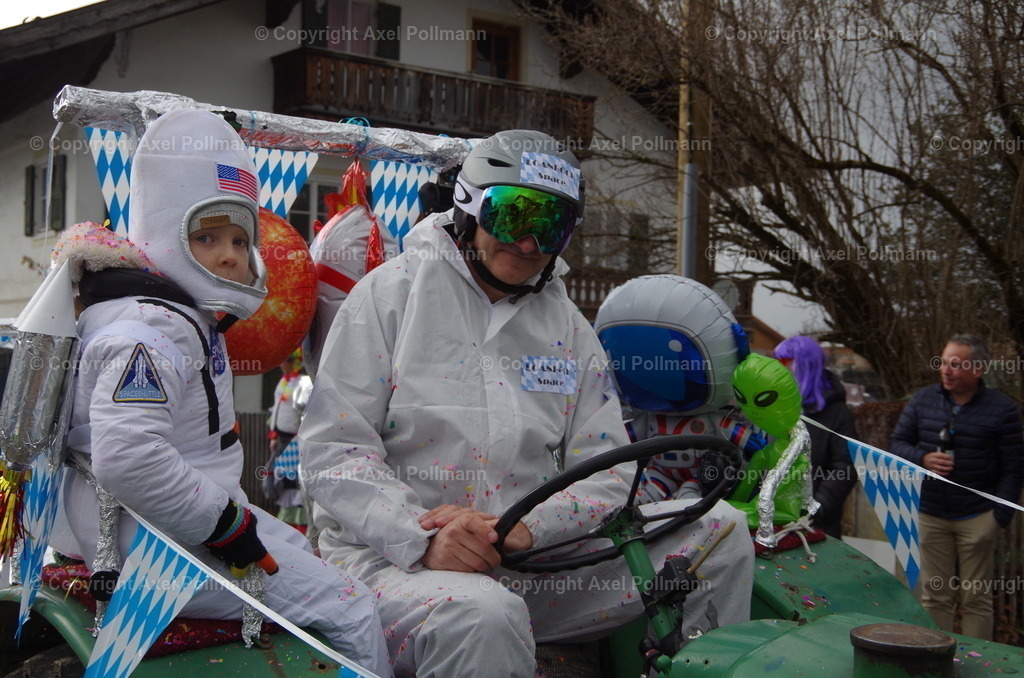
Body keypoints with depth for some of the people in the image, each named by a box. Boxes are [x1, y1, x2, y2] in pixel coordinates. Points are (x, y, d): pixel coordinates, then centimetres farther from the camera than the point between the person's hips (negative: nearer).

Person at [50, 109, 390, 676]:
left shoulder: (188, 315, 11)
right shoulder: (149, 331, -22)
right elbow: (124, 459, -33)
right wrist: (229, 526, -25)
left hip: (204, 515, 11)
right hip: (160, 543, -11)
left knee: (310, 559, 26)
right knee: (351, 614, -9)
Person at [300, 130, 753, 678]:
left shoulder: (569, 329, 12)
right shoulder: (393, 290, -1)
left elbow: (607, 472, 5)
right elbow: (333, 449, -7)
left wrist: (522, 528, -16)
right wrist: (422, 538, -24)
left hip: (532, 559, 5)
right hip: (393, 554, -5)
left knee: (722, 537, -5)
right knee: (484, 616, -40)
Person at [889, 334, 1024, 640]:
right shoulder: (922, 400, 4)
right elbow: (897, 443, 9)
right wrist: (923, 459, -12)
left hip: (977, 517, -3)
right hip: (930, 514, 3)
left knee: (976, 598, 5)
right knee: (934, 595, 8)